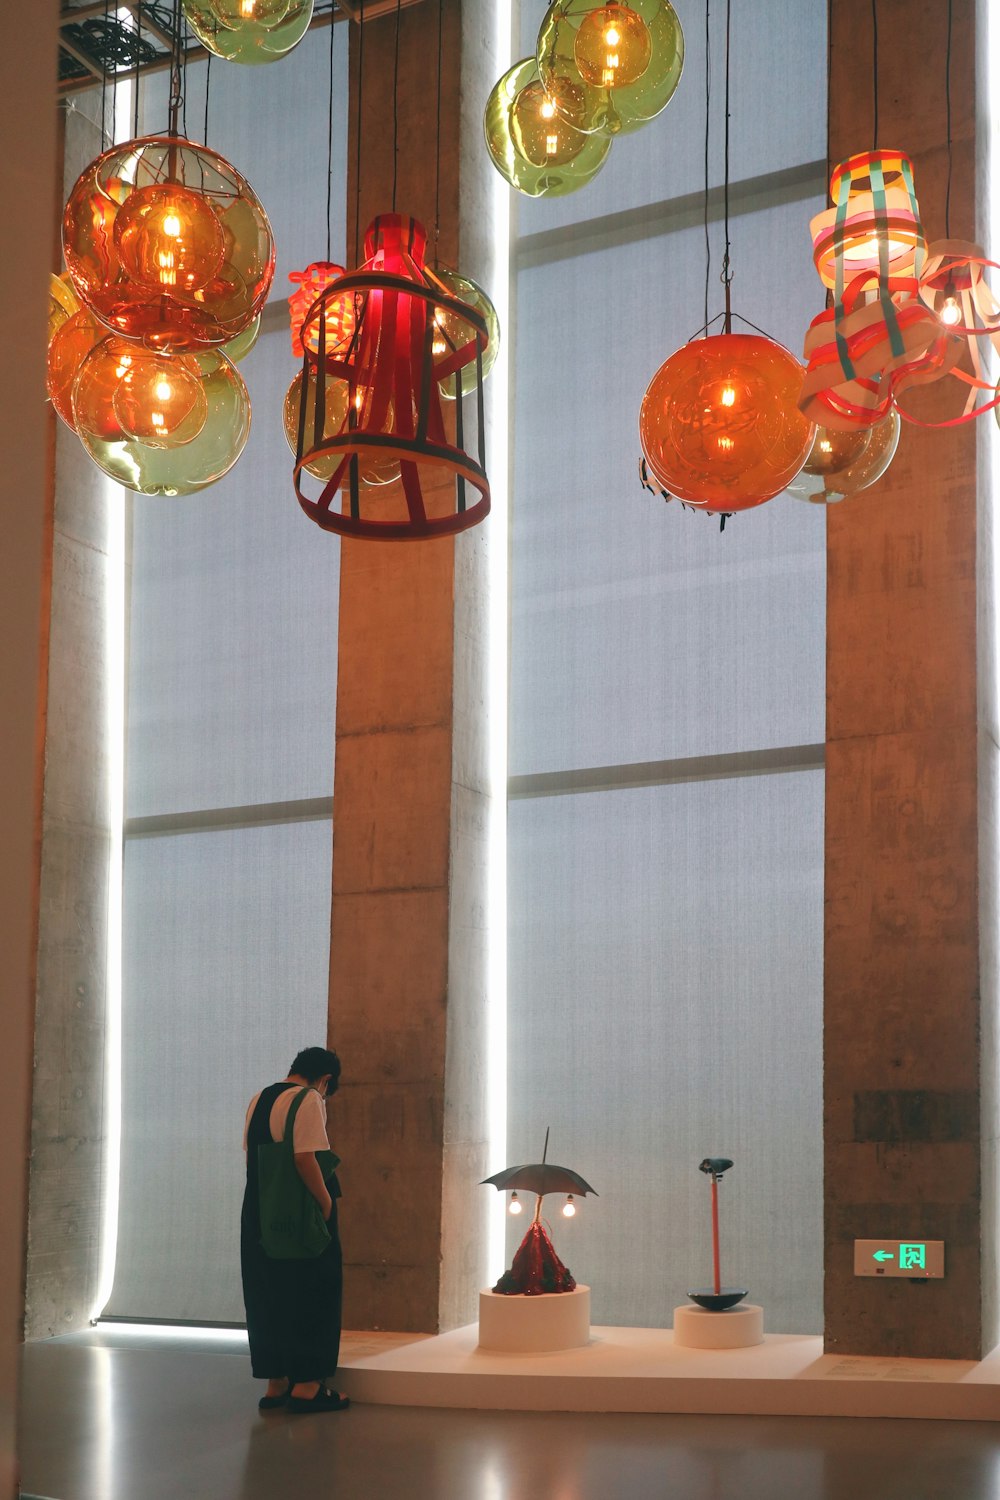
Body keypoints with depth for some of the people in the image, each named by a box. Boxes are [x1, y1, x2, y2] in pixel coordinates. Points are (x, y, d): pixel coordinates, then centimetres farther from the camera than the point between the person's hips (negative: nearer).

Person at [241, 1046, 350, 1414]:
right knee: (313, 1293, 2)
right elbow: (305, 1157, -21)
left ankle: (275, 1384, 18)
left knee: (267, 1296, 13)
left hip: (259, 1214, 8)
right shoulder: (309, 1100, -11)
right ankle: (306, 1385, 3)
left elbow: (250, 1153, 15)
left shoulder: (258, 1100, 14)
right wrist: (326, 1201, -13)